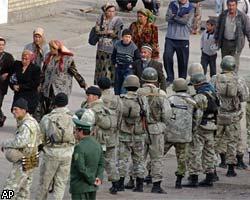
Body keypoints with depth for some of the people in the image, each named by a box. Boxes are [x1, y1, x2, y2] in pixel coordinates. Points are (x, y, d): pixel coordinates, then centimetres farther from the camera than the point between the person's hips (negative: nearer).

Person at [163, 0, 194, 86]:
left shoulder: (190, 8, 2)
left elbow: (185, 21, -11)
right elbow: (168, 18, -2)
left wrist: (174, 16, -6)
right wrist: (180, 17, -10)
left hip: (183, 39, -2)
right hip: (170, 37, 2)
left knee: (182, 61, 3)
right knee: (167, 56, -11)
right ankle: (170, 78, 2)